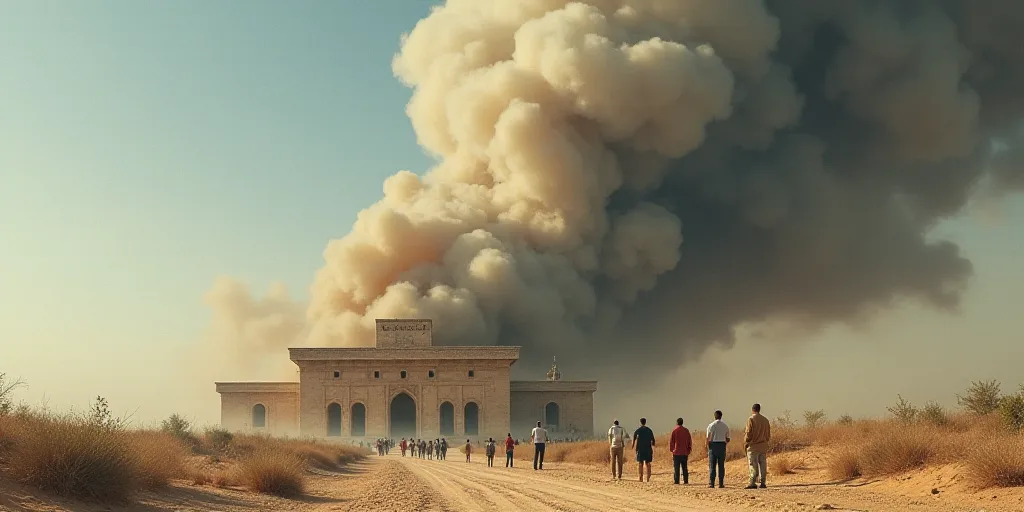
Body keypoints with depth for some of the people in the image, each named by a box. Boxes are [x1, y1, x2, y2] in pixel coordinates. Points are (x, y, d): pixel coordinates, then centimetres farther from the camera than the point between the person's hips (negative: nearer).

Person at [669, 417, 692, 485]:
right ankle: (686, 480, 6)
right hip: (684, 452, 4)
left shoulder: (674, 431, -7)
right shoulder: (686, 430, 4)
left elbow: (671, 441, -4)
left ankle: (676, 481, -4)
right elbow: (690, 441, 8)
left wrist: (671, 450, 6)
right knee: (684, 467, 9)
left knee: (676, 467, -1)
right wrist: (688, 450, 15)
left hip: (676, 452, -4)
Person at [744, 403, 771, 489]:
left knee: (753, 465, -6)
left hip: (753, 446, -5)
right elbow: (768, 434, 14)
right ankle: (763, 483, 5)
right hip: (763, 446, 5)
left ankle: (753, 483, -10)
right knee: (763, 464, 7)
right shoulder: (765, 420, 11)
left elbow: (748, 433, -11)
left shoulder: (751, 419, -8)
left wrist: (745, 443, -1)